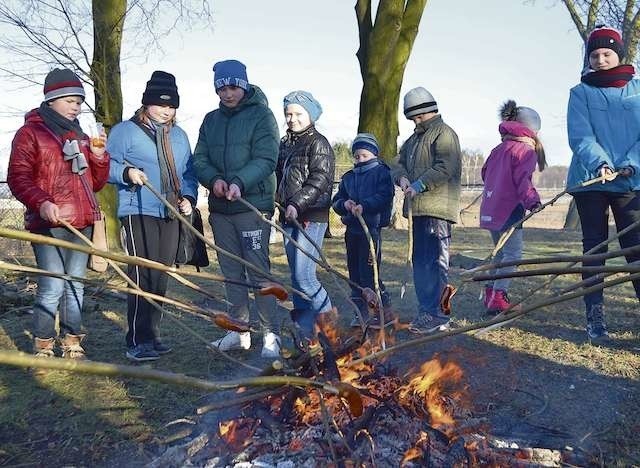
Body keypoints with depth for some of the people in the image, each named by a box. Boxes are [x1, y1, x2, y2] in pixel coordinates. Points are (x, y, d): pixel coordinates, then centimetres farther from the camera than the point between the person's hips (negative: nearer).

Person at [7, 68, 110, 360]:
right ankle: (42, 351, 2)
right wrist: (41, 202, -23)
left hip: (81, 223, 6)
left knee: (75, 286, 8)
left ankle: (72, 346, 16)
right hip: (49, 223, -6)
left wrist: (98, 156, 3)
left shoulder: (80, 136, 21)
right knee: (52, 288, -11)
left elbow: (95, 183, 21)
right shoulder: (30, 132, 3)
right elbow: (18, 177, -6)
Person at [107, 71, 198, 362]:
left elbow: (189, 173, 20)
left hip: (170, 215, 6)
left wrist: (189, 198, 4)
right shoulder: (125, 130, 1)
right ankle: (138, 342, -5)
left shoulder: (179, 136, 18)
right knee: (142, 276, -11)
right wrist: (127, 172, -22)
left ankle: (151, 335, 19)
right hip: (138, 213, -6)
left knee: (161, 277, 9)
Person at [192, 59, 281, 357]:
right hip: (220, 208, 6)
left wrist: (239, 182, -28)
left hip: (252, 206, -6)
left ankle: (270, 335, 4)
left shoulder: (261, 115, -3)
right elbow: (199, 159, 9)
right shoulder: (211, 120, 14)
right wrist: (213, 179, -12)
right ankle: (240, 332, 24)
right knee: (231, 273, 12)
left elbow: (266, 159, -13)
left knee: (258, 272, -6)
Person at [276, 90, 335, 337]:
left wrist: (297, 204, -23)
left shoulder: (319, 143, -5)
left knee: (303, 275, -13)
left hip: (311, 218, -8)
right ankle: (306, 330, 22)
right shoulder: (284, 144, 16)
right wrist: (280, 201, 8)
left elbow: (320, 180, -15)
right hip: (289, 218, 8)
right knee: (296, 276, 11)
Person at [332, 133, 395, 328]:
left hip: (371, 229, -7)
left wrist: (364, 205, -28)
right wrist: (344, 204, -9)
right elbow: (336, 201, 13)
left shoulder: (381, 172, -1)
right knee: (354, 273, 10)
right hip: (352, 229, 7)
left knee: (368, 272, -9)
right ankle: (361, 311, 21)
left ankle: (385, 311, 3)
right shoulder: (348, 177, 17)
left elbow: (385, 196, -16)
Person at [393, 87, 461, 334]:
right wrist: (402, 177, -1)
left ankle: (437, 316, -5)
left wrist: (419, 185, -19)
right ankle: (426, 310, 22)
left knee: (435, 262, -9)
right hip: (419, 208, 9)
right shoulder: (415, 138, 23)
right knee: (420, 261, 13)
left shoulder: (444, 133, -5)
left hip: (437, 208, -9)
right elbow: (401, 162, 20)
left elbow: (445, 168, -17)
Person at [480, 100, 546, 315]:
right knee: (513, 253, -4)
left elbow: (485, 172, 23)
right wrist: (532, 200, -31)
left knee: (501, 252, 20)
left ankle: (491, 293, 22)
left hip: (490, 209, 8)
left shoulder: (498, 149, 15)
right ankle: (498, 298, -9)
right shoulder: (526, 151, -8)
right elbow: (522, 179, -21)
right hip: (508, 211, -8)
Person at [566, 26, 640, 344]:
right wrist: (600, 163, -24)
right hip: (590, 180, -1)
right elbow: (579, 136, -7)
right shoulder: (581, 93, 6)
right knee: (594, 247, 3)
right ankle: (595, 316, 8)